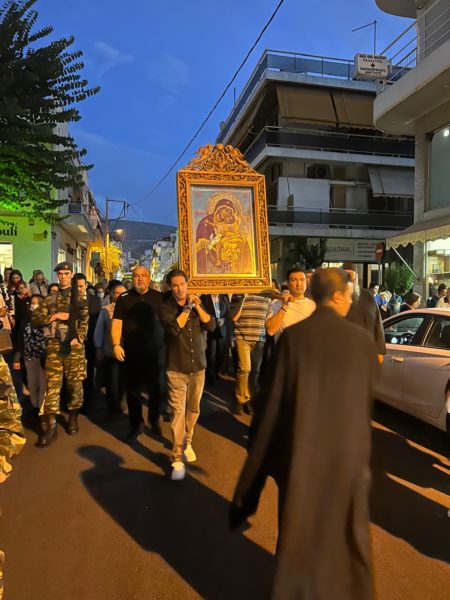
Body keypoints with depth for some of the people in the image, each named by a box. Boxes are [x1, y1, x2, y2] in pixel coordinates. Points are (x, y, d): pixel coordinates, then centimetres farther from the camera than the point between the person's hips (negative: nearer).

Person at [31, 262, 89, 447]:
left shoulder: (80, 299, 8)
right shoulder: (49, 300, 14)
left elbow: (84, 321, -2)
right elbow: (34, 320, 7)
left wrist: (78, 338, -18)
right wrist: (54, 316, -8)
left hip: (74, 346, -1)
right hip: (54, 346, 1)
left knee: (75, 384, 6)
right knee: (52, 385, -4)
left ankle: (73, 418, 24)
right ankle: (49, 426, 0)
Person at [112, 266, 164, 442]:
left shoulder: (159, 297, 2)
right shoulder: (123, 298, 1)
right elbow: (116, 322, -3)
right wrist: (116, 344, -15)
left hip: (155, 351, 1)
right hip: (131, 353, 0)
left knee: (155, 388, 12)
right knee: (132, 390, 8)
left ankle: (154, 420, 35)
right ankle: (136, 425, 24)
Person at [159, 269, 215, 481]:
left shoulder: (196, 303, 8)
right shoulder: (165, 307, -5)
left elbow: (211, 326, -4)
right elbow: (174, 329, -23)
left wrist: (197, 306, -14)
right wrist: (187, 308, -17)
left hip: (198, 366, 4)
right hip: (176, 368, -4)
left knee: (193, 409, 14)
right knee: (178, 412, -7)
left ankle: (187, 442, 36)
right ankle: (177, 459, 0)